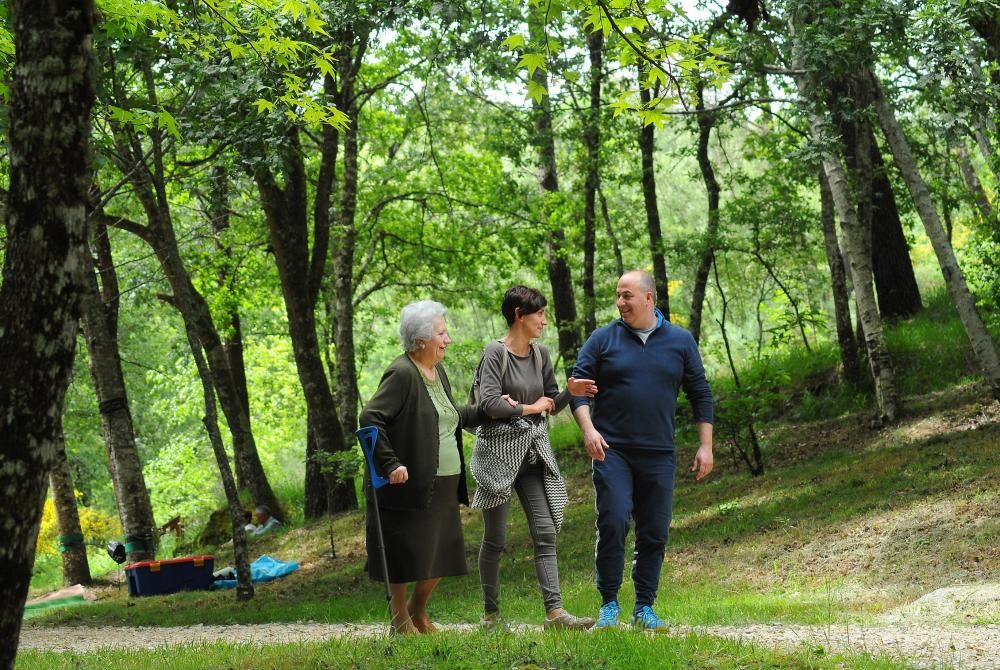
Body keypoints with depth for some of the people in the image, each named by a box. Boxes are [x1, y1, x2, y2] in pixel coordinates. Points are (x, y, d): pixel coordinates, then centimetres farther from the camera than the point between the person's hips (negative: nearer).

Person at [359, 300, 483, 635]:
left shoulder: (437, 371, 12)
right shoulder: (401, 374, -16)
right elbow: (370, 418, -21)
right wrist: (390, 464, -26)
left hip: (443, 487, 9)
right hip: (410, 485, -9)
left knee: (442, 553, 13)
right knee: (407, 556, 0)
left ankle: (418, 613, 32)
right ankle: (400, 620, 16)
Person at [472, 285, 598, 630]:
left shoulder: (540, 354, 10)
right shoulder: (495, 352, -10)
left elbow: (552, 404, 17)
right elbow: (489, 403, -20)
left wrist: (570, 392, -3)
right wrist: (530, 408, -9)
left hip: (534, 450, 6)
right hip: (499, 449, -6)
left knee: (546, 532, -4)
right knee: (495, 538, 4)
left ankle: (554, 611, -7)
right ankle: (491, 612, 17)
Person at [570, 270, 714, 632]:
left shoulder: (680, 341, 7)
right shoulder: (603, 339, 2)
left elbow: (700, 394, 11)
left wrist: (705, 445, 5)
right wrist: (588, 429, -15)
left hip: (658, 454, 2)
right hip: (612, 451, -2)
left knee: (654, 533, 4)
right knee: (613, 524, -12)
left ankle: (644, 608, 14)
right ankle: (609, 604, 0)